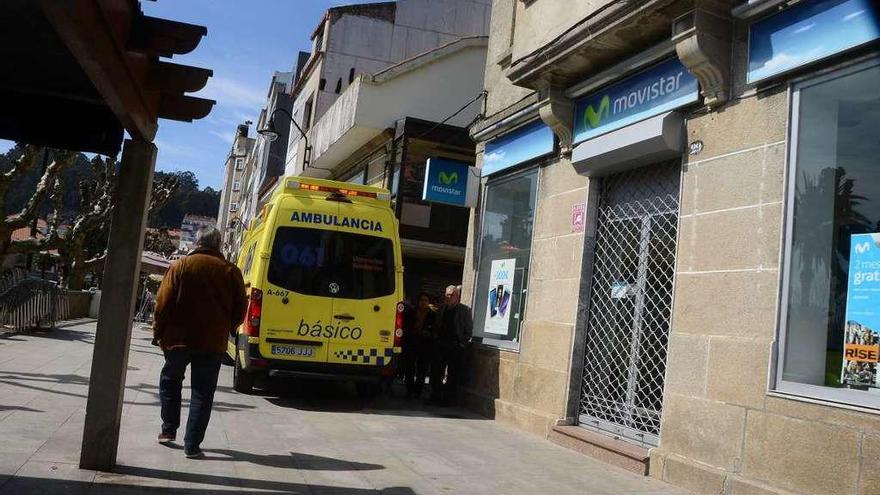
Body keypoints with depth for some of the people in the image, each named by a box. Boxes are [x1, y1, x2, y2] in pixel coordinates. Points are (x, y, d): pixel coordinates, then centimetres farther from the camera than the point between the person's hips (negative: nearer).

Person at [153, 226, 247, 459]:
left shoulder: (180, 266, -4)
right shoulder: (230, 271, -1)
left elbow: (163, 303, -5)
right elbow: (240, 309, 1)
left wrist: (158, 332, 6)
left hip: (178, 338, 0)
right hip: (212, 343, 0)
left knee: (170, 381, 24)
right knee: (202, 393, 6)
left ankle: (168, 430, 27)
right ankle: (192, 445, 6)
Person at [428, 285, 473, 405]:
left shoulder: (464, 310, -3)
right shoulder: (442, 308, 12)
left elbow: (469, 331, -3)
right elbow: (436, 326, 19)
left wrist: (461, 345, -8)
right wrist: (436, 340, 8)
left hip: (456, 348, -5)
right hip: (441, 346, 5)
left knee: (452, 375, 1)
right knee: (436, 373, 5)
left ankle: (448, 399, 8)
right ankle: (435, 397, 15)